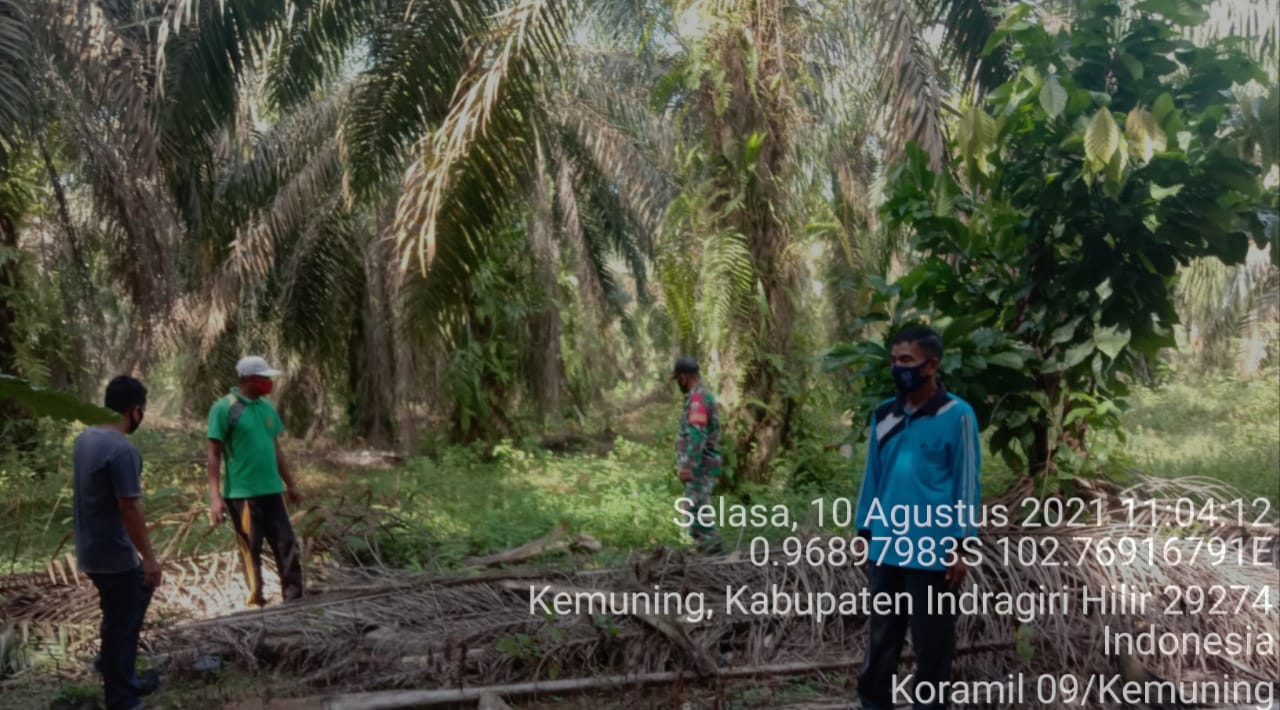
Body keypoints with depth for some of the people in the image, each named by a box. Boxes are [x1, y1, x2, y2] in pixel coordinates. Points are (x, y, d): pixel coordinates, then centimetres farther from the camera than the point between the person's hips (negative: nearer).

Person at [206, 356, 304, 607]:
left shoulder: (267, 407, 10)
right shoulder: (224, 409, -10)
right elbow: (214, 455, -10)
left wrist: (290, 484, 19)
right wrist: (215, 497, -15)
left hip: (272, 490, 7)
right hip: (241, 493, -6)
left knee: (288, 546, 8)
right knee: (251, 551, 4)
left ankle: (294, 599, 16)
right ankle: (256, 601, 16)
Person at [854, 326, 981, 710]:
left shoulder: (957, 415, -7)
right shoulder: (884, 414, 7)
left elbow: (966, 482, -6)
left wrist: (960, 547, -8)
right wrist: (865, 533, 11)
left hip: (932, 550, -4)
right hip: (885, 548, 5)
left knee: (931, 639, 8)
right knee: (881, 634, 13)